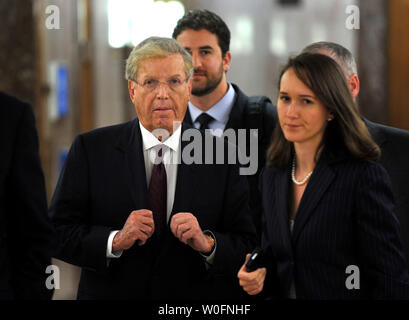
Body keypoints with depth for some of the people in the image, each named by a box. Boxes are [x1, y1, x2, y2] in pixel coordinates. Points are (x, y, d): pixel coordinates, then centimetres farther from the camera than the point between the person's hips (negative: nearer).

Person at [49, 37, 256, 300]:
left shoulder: (221, 157, -4)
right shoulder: (90, 149, -5)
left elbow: (248, 247, -6)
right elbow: (58, 232, -8)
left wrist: (206, 243, -23)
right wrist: (115, 241, -22)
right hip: (113, 293, 0)